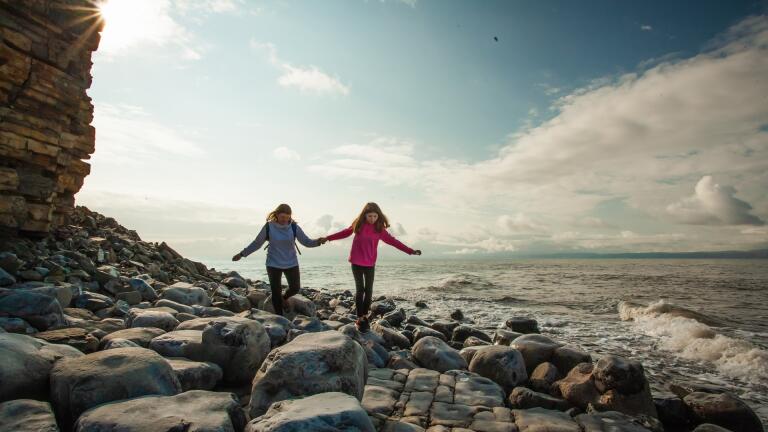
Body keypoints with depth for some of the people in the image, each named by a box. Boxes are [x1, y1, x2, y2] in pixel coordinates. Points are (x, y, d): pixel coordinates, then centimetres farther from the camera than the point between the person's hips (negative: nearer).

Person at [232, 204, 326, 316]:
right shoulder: (269, 227, -11)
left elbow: (306, 241, -9)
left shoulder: (294, 227, -8)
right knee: (276, 292, 2)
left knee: (295, 288, 7)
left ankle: (284, 298, 41)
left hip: (291, 263, 2)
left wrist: (318, 242, -28)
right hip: (273, 264, -1)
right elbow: (256, 243, 1)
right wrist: (242, 254, 3)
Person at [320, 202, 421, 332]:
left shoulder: (379, 229, -5)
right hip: (356, 262, -1)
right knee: (360, 289, 0)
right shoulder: (358, 224, -5)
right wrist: (328, 238, 12)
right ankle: (360, 319, 10)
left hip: (370, 264, 1)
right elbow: (345, 233, 8)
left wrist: (410, 251, -11)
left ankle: (365, 316, 25)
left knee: (368, 290, 7)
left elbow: (392, 241, -6)